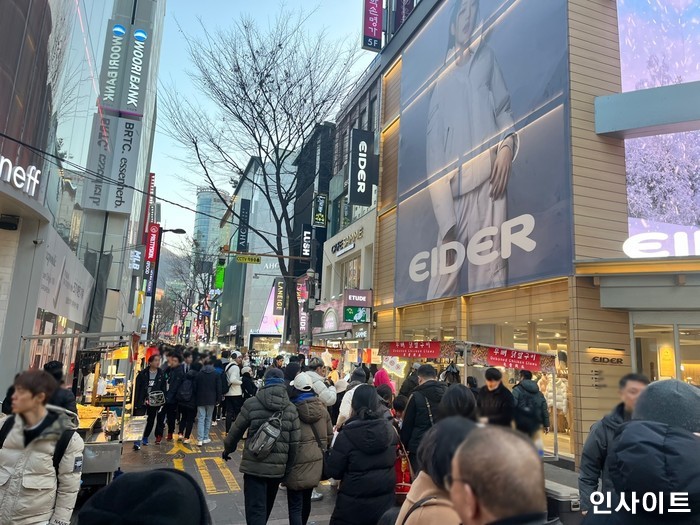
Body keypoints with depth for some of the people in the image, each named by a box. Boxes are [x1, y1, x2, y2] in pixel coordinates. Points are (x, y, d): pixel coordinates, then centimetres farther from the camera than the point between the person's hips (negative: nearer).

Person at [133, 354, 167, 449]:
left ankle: (145, 438, 29)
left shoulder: (161, 374, 0)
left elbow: (163, 389, 3)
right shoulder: (143, 373, -4)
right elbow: (137, 388, -3)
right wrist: (136, 402, -8)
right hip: (142, 401, -2)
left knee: (151, 421, 12)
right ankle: (137, 442, -6)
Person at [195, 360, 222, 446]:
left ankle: (200, 439, -8)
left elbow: (195, 387, 5)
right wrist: (218, 399, 6)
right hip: (211, 400, -1)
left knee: (200, 419, 0)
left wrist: (195, 399, 12)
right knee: (208, 419, 10)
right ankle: (205, 438, 11)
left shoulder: (199, 374, 3)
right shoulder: (216, 374, -2)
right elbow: (219, 388, -3)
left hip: (200, 400, 1)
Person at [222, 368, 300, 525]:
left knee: (256, 510, 1)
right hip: (277, 468, 3)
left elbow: (236, 431, 2)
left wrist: (227, 449, 22)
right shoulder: (291, 408, -1)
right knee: (266, 507, 23)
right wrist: (288, 468, 11)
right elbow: (294, 443, 0)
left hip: (254, 466, -3)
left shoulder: (251, 404, -7)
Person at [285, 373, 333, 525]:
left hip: (299, 462, -6)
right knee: (306, 500, 24)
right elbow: (329, 435, 8)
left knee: (295, 506, 2)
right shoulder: (322, 407, 1)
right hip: (317, 461, 6)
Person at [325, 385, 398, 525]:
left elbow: (332, 471, -12)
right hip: (385, 499, 4)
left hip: (353, 503, -4)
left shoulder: (347, 434, -18)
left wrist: (330, 452, 5)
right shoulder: (390, 429, -5)